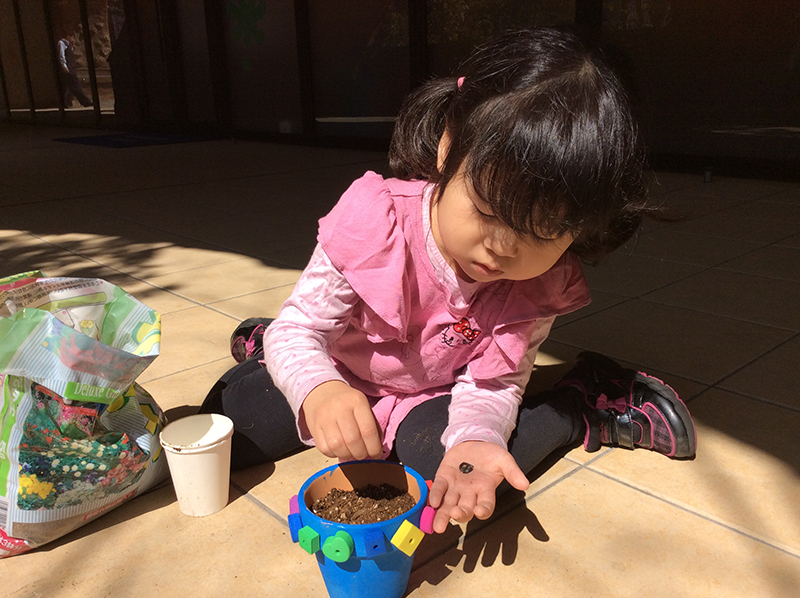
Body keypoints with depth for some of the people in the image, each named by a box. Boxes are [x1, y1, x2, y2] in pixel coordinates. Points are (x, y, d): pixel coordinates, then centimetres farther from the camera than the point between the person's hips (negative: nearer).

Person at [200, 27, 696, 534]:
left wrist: (472, 438, -42)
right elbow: (300, 325, -27)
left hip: (437, 398, 0)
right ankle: (264, 350, 26)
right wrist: (319, 389, -50)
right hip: (341, 378, 1)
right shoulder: (375, 222, -32)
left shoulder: (543, 287, -23)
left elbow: (494, 381, -18)